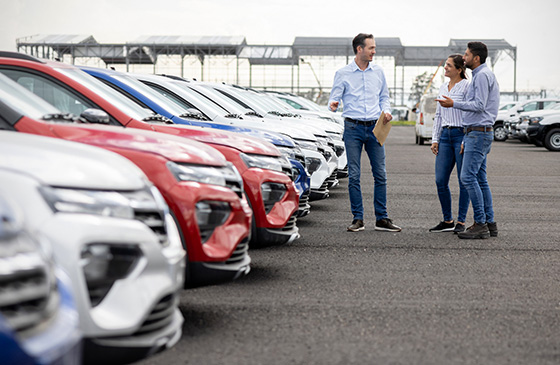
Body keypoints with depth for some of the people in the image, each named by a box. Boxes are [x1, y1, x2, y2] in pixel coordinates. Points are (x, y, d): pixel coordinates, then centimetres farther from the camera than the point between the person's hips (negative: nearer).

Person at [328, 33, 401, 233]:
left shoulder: (378, 71, 11)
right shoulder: (343, 73, 1)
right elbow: (335, 97, -1)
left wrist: (386, 111, -1)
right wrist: (333, 104, -24)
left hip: (374, 127, 3)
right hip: (353, 128, -3)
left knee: (380, 174, 1)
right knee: (354, 175, -2)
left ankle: (382, 218, 8)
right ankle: (358, 219, 7)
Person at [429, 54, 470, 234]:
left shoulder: (466, 86, -7)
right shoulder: (443, 87, 15)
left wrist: (466, 141, -16)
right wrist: (435, 139, 11)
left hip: (461, 135, -7)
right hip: (445, 136, 7)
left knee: (464, 182, 0)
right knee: (440, 181, 3)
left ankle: (461, 222, 8)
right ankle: (447, 221, 14)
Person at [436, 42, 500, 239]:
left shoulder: (482, 75, -12)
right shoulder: (481, 74, 21)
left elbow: (479, 105, -20)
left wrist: (454, 104, -14)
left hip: (479, 133, -11)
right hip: (476, 133, 11)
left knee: (468, 176, -14)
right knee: (480, 179, 10)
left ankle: (480, 223, -13)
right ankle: (489, 223, 12)